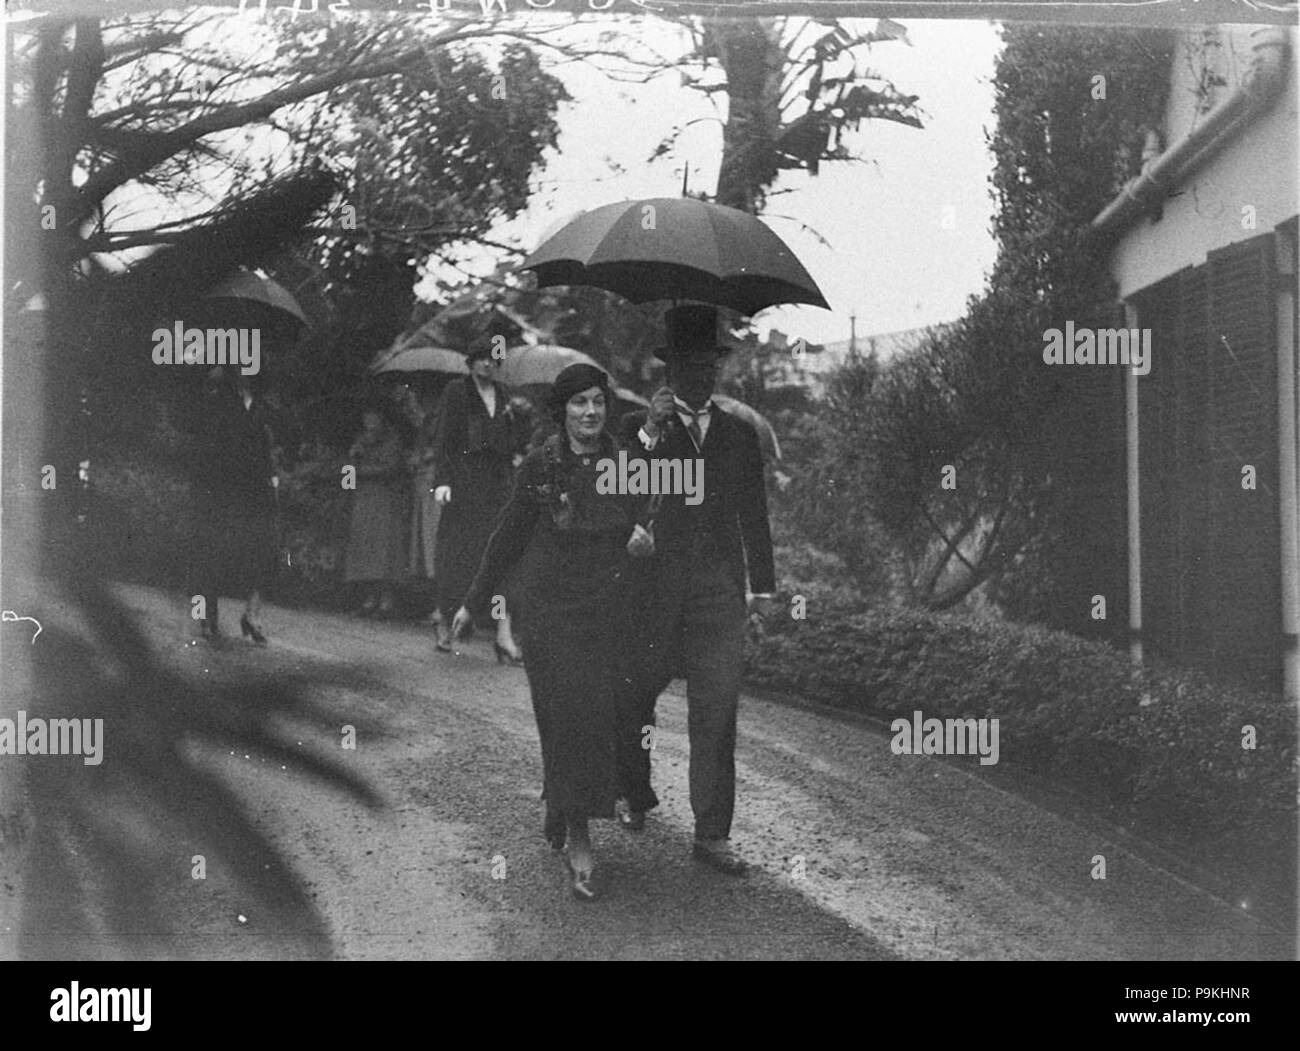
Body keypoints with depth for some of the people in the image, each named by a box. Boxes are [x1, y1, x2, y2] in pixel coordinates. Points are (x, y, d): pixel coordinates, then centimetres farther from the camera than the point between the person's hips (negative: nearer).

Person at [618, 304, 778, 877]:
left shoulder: (739, 434, 14)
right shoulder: (639, 429, 5)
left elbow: (754, 513, 18)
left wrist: (764, 586, 16)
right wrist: (650, 434, -18)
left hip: (721, 595, 2)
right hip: (654, 589, -2)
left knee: (716, 716, 0)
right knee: (634, 697, 8)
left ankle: (712, 835, 6)